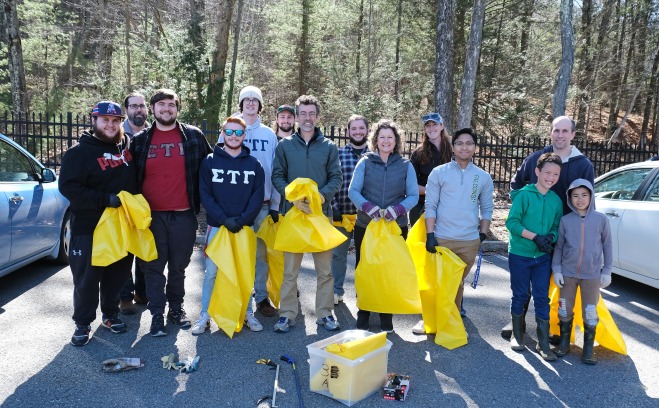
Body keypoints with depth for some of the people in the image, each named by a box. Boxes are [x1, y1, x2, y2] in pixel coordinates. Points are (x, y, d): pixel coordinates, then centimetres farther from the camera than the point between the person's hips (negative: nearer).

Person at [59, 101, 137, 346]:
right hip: (88, 229, -5)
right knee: (87, 279, 3)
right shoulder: (79, 152, -7)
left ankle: (111, 314, 32)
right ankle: (83, 323, 18)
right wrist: (106, 199, -24)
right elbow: (69, 187, -16)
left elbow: (137, 180, 23)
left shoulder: (127, 147, 9)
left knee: (118, 275, 14)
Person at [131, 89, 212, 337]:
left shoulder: (193, 136, 4)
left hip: (184, 214, 0)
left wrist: (201, 201, 5)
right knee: (153, 266, 5)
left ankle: (176, 308, 27)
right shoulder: (140, 140, 8)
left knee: (179, 265, 10)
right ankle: (157, 314, 15)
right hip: (151, 215, 1)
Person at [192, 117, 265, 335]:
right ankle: (204, 316, 14)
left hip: (244, 227, 1)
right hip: (216, 226, -1)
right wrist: (224, 219, -14)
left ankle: (248, 313, 22)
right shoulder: (210, 161, 2)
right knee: (211, 272, 2)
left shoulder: (254, 164, 4)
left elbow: (258, 196, 0)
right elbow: (205, 194, -3)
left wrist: (242, 220, -13)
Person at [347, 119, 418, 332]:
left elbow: (413, 196, -1)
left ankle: (386, 316, 24)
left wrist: (398, 209, -20)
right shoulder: (365, 162, 1)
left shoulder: (405, 165, 3)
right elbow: (353, 190, -5)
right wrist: (367, 206, -22)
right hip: (365, 226, 0)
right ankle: (363, 313, 25)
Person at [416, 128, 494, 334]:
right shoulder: (439, 172, -1)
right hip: (441, 238, -1)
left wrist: (482, 235, 4)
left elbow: (487, 209, 10)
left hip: (469, 241, 1)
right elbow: (430, 205, -3)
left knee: (457, 283, 14)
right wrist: (430, 234, -9)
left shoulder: (484, 177, 5)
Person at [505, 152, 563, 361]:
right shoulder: (524, 194, -10)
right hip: (519, 255, -3)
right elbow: (512, 222, -15)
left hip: (543, 257, 3)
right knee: (520, 295, 9)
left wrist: (551, 237, -12)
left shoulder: (556, 200, 4)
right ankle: (517, 335, 27)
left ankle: (543, 342, 14)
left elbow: (557, 226, 10)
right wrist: (535, 237, -22)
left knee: (542, 298, 5)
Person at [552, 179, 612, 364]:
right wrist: (556, 269, -2)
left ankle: (588, 350, 22)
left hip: (592, 275, -1)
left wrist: (607, 271, 2)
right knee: (565, 311, 11)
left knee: (590, 314, 6)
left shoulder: (600, 219, -5)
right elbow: (558, 246, 3)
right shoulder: (565, 220, -4)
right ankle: (564, 343, 29)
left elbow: (607, 245, 3)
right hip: (568, 273, 1)